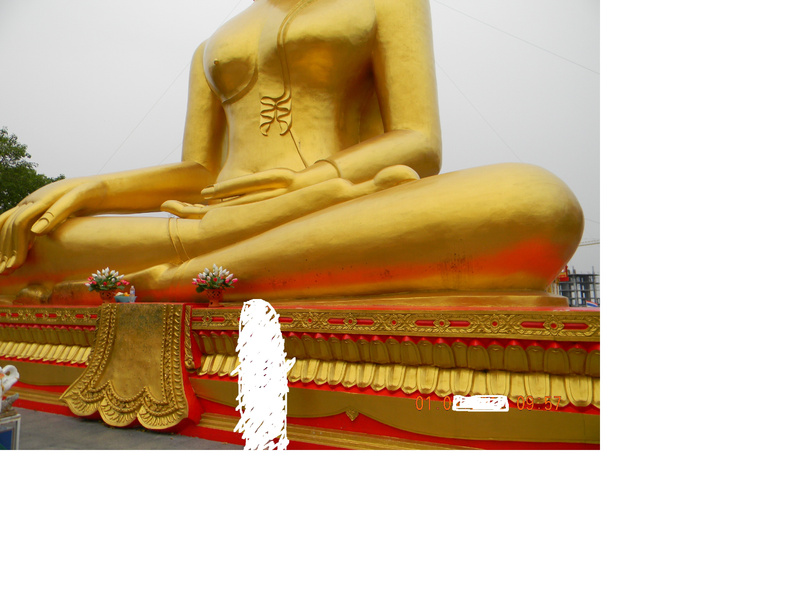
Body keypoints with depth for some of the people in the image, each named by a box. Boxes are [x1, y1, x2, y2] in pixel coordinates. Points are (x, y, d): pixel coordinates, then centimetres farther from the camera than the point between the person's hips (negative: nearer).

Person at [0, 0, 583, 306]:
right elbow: (198, 176, 18)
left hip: (353, 242, -2)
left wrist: (292, 193, -18)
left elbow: (420, 150, 0)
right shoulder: (213, 50, 28)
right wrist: (88, 189, -4)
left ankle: (155, 285, -30)